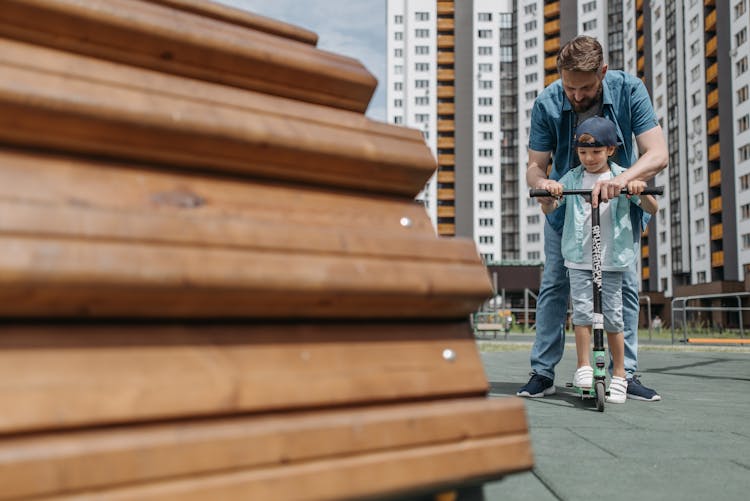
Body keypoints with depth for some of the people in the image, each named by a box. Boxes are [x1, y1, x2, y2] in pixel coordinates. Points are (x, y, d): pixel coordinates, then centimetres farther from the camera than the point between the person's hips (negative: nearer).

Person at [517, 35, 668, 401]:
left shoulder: (629, 90, -21)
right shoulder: (547, 103, -20)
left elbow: (657, 154, -27)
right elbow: (535, 165, -16)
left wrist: (622, 178, -48)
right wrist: (541, 182, -41)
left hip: (619, 204, 0)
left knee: (625, 284, -2)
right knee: (553, 285, -3)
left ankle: (625, 374, 9)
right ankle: (542, 373, 5)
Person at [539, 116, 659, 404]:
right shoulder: (572, 179, 6)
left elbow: (652, 209, 2)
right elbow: (547, 210, 2)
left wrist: (640, 190, -19)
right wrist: (549, 193, -19)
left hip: (612, 259, 0)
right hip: (579, 259, 1)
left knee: (613, 316, 2)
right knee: (582, 310, -8)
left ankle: (619, 374, 14)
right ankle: (584, 367, 6)